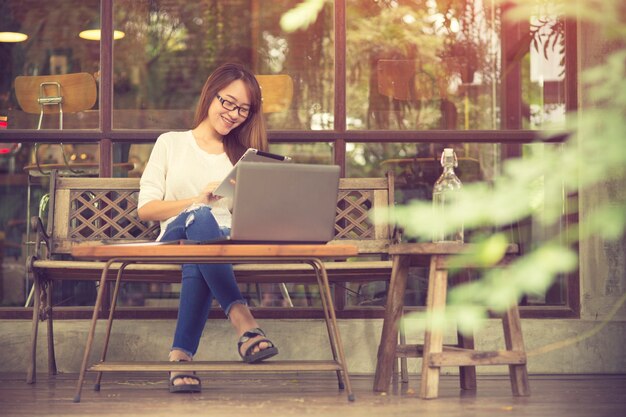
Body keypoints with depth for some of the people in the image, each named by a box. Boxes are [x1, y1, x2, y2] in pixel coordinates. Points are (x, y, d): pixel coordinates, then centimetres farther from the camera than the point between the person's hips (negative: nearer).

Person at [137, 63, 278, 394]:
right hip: (175, 240, -1)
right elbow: (145, 209, 9)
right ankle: (242, 320, -54)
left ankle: (182, 354, -48)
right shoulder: (170, 143, 21)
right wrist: (197, 201, -4)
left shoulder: (244, 156, 27)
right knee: (200, 218, -40)